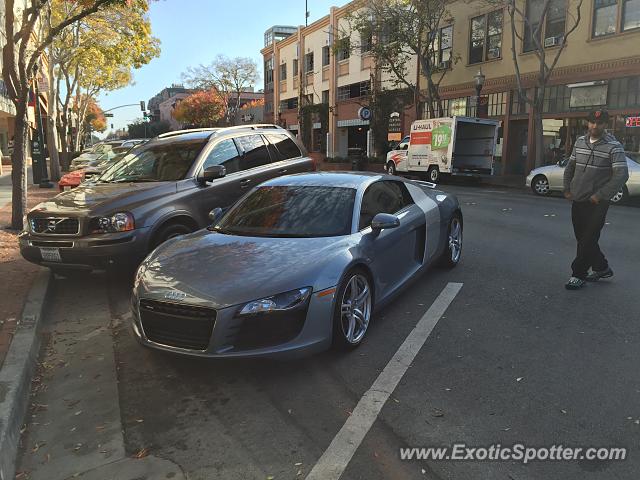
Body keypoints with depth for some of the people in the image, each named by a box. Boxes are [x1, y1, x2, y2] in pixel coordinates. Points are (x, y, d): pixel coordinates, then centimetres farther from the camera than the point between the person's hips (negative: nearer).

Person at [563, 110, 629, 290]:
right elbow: (570, 167, 18)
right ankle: (602, 268, 31)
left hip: (597, 203, -6)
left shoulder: (613, 147, -10)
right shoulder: (580, 141, 8)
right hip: (578, 201, 6)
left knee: (588, 240, -4)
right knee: (582, 237, 14)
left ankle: (579, 275, 6)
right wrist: (567, 189, 9)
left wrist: (600, 195, -17)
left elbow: (622, 175, -15)